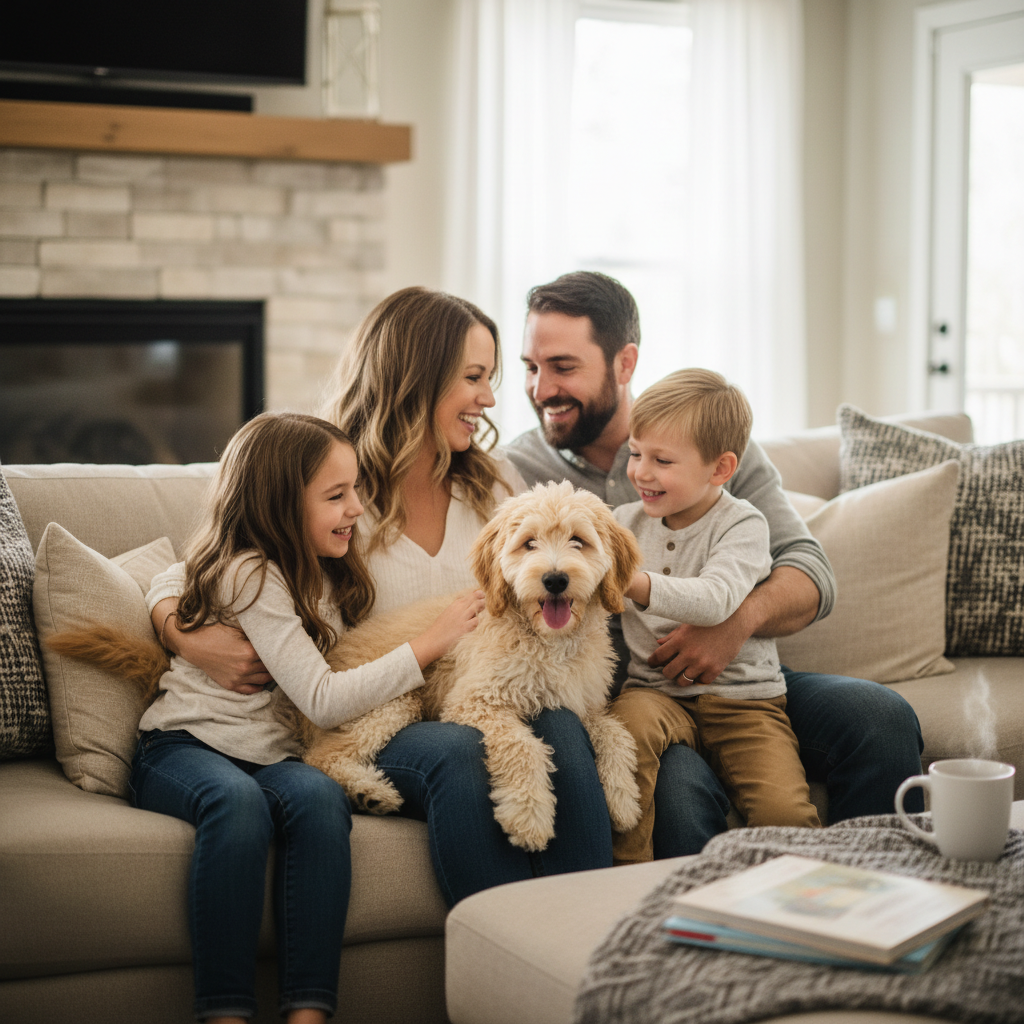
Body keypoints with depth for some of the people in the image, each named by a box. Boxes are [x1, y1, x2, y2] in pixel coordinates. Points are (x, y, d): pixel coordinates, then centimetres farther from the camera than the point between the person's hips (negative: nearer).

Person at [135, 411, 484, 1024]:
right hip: (185, 749, -6)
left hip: (271, 758, 6)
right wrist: (431, 644, -14)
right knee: (239, 801, -39)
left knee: (319, 796, -29)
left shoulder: (324, 575, 14)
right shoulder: (249, 574, -14)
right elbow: (323, 701, -18)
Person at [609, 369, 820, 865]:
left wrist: (630, 581, -38)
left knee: (784, 813, -23)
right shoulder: (626, 522, 9)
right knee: (630, 723, -34)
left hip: (742, 697, -2)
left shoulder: (742, 524, -6)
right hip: (654, 690, 2)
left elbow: (715, 600, -25)